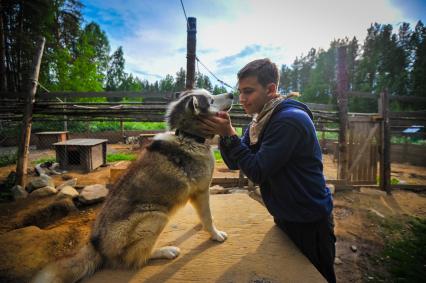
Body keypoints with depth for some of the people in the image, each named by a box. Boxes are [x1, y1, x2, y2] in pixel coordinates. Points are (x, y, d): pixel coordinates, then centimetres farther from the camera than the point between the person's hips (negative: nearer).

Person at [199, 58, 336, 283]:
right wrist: (224, 134, -17)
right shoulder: (260, 121, 1)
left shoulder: (290, 120, -26)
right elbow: (235, 163, -1)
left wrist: (229, 134, -27)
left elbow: (258, 173, -27)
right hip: (285, 218, 8)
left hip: (310, 223, -8)